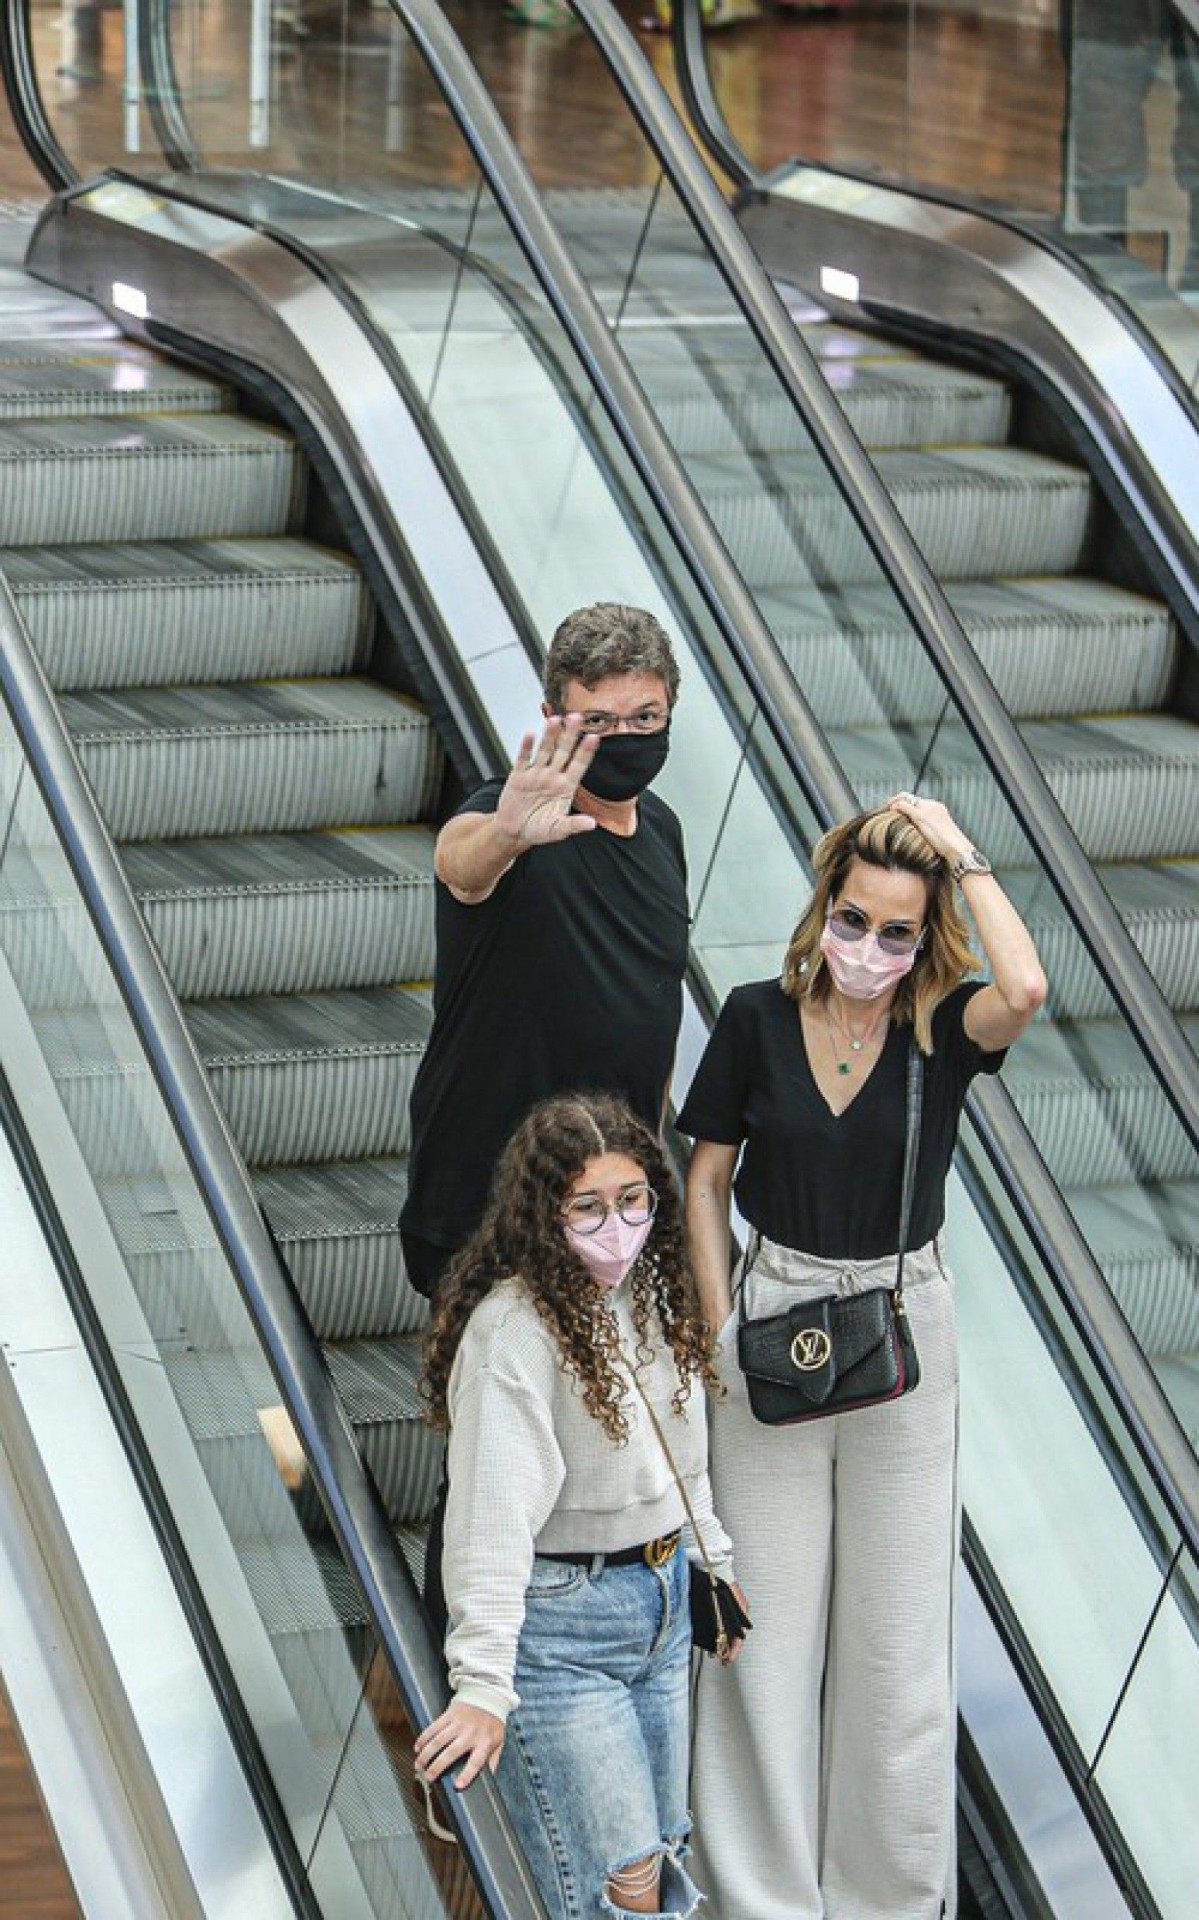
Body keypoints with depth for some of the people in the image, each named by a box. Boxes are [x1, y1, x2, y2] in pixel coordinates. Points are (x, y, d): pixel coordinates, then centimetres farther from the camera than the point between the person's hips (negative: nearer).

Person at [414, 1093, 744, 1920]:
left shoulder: (652, 1293, 5)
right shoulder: (514, 1327, -21)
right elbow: (495, 1509, -26)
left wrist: (712, 1560, 26)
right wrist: (484, 1682, -30)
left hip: (661, 1603, 8)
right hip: (558, 1622, -8)